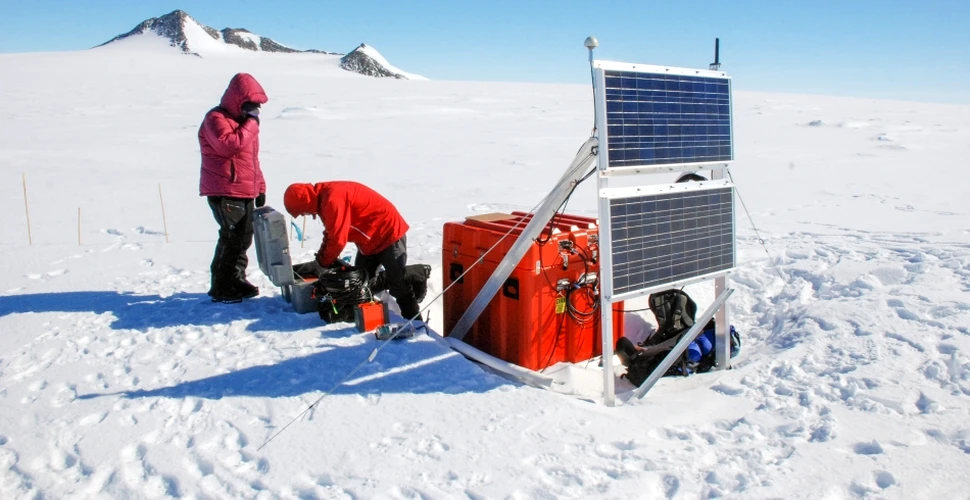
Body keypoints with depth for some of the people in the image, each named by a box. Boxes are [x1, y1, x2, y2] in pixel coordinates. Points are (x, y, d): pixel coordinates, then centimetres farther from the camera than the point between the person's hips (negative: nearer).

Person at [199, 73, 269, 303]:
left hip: (246, 192, 9)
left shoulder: (244, 120, 19)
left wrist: (260, 187, 20)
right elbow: (228, 145, -29)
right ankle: (220, 288, -1)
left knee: (244, 237, 13)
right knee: (231, 238, -10)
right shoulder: (216, 118, -10)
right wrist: (251, 123, -19)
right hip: (224, 192, -9)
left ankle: (236, 279, 25)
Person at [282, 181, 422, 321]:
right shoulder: (324, 198, 4)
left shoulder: (333, 199, -28)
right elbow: (331, 233, 14)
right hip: (369, 240, 10)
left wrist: (323, 262, -10)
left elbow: (337, 239, -26)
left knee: (398, 286, -5)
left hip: (389, 234, -10)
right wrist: (321, 257, 4)